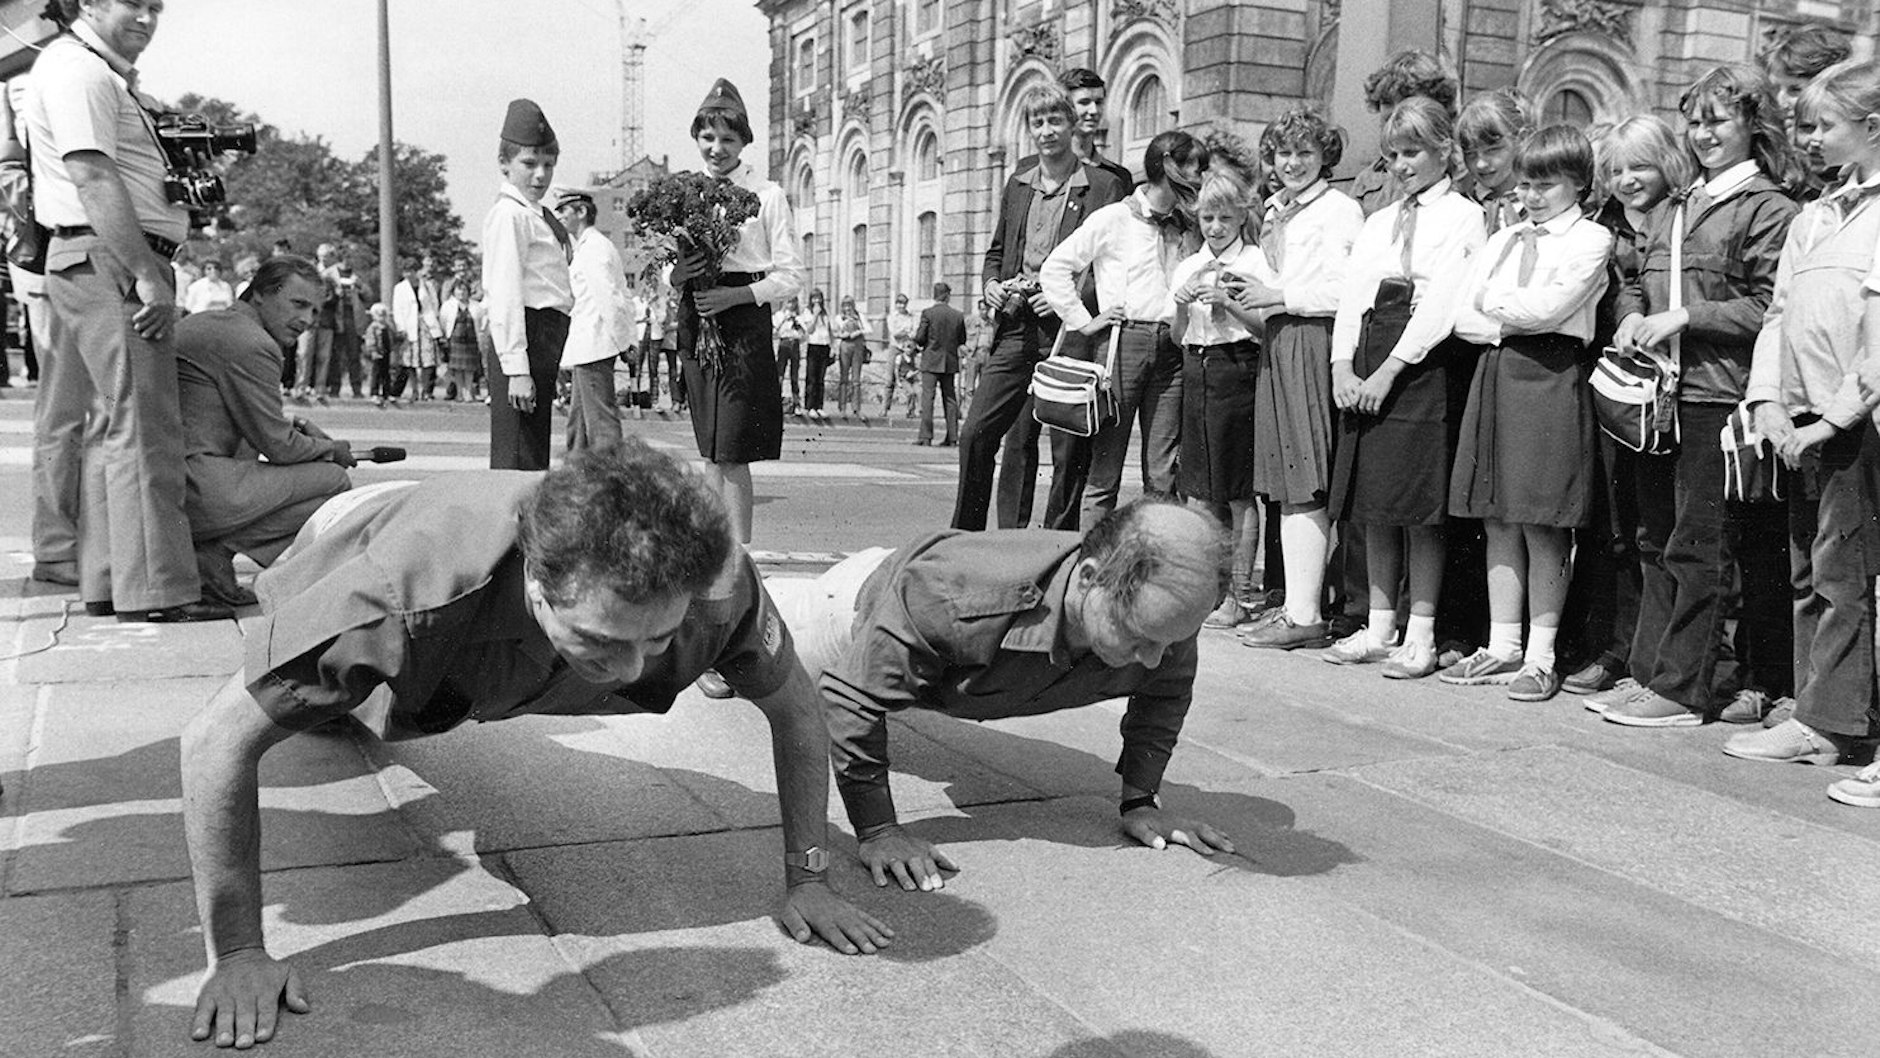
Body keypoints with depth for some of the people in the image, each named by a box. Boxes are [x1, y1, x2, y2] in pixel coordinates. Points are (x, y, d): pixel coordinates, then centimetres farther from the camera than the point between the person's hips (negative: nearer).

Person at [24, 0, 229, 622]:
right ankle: (154, 589, -11)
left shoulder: (106, 75, 24)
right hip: (110, 263, -11)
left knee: (112, 427, 10)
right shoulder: (76, 69, -9)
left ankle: (106, 582, 15)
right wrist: (149, 278, -23)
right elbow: (94, 179, -19)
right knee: (142, 426, -12)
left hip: (122, 264, 11)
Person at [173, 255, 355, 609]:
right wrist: (332, 450, 11)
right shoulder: (253, 344, -10)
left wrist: (296, 426, 19)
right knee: (335, 483, -6)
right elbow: (278, 447, -7)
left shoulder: (205, 321, 21)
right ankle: (214, 553, -4)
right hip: (195, 490, -10)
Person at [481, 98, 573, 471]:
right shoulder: (508, 215, -10)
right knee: (518, 457, -10)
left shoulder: (538, 216, 19)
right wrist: (516, 368, -22)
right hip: (528, 336, -10)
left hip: (547, 339, 10)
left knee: (535, 455, 15)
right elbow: (505, 294, -17)